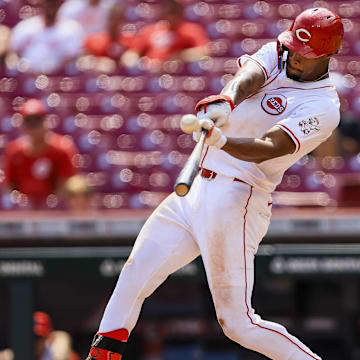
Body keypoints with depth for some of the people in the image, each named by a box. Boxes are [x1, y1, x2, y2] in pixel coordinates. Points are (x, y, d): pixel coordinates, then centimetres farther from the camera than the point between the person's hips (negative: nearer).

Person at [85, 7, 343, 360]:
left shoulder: (322, 109, -12)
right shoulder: (275, 55, 9)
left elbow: (267, 148, -26)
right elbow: (248, 76, -14)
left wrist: (223, 142, -46)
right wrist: (225, 102, -37)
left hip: (235, 202, -8)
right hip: (195, 191, 8)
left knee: (238, 323, -9)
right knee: (135, 274, 5)